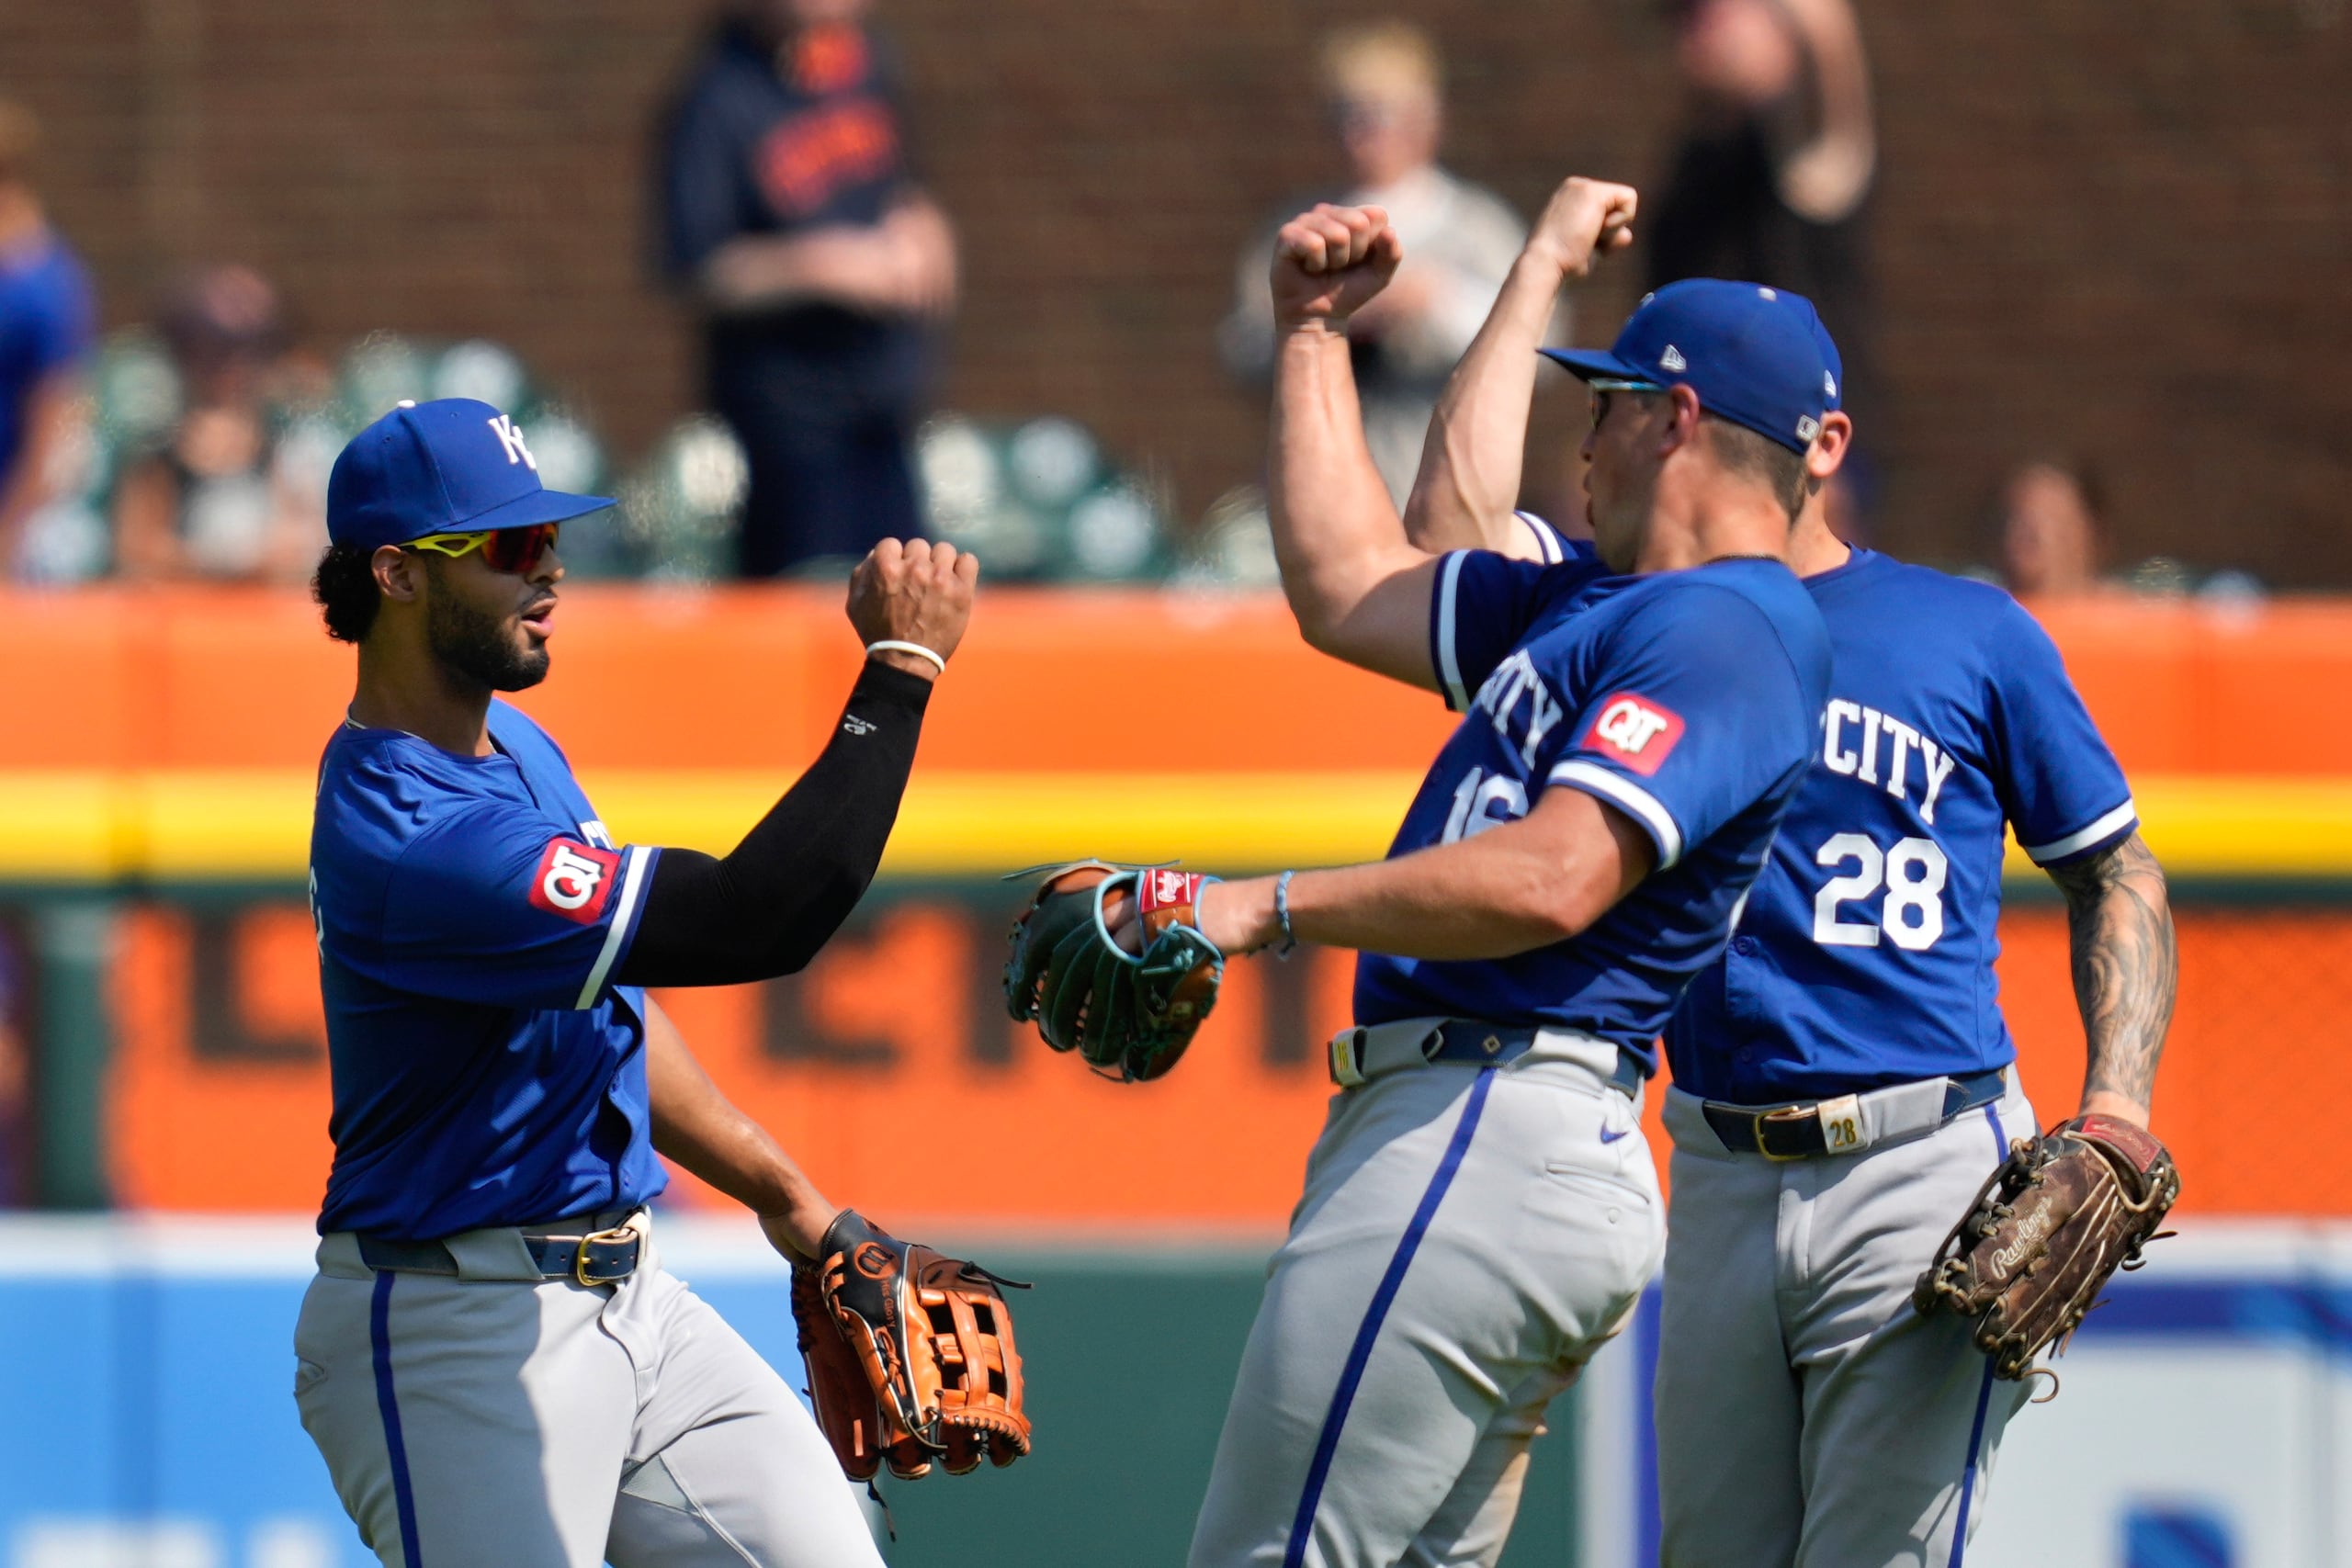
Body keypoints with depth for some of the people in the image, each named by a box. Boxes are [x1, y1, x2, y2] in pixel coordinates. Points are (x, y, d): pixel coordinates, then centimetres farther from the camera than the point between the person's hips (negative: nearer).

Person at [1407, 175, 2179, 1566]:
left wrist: (2117, 1113, -4)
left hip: (1928, 1171, -4)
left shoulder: (1971, 632, 7)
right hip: (1724, 1179, 4)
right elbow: (1456, 522, -4)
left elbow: (2115, 873, 12)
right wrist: (1544, 267, 5)